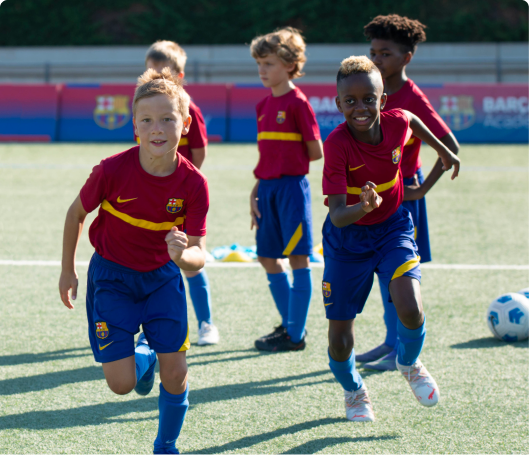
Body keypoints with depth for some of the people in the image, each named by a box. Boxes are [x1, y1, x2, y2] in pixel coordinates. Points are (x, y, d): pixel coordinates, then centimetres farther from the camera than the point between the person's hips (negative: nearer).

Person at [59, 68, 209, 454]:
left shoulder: (193, 183, -21)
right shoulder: (113, 170, -25)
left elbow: (198, 257, -21)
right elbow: (77, 213, -6)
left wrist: (183, 255, -46)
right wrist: (68, 271, 3)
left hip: (163, 275, 1)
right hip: (112, 276, -1)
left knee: (176, 373, -3)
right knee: (122, 383, -9)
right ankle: (144, 355, 29)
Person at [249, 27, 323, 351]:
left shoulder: (298, 103, -10)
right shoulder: (264, 105, 13)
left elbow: (316, 152, -8)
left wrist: (290, 162, 3)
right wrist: (256, 190, 11)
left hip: (292, 186, -8)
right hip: (268, 188, 8)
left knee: (298, 257, -4)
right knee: (268, 257, 11)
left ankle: (296, 334, -1)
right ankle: (290, 324, 23)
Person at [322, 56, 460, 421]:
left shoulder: (397, 123, -17)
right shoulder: (337, 144, -28)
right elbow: (337, 216, -33)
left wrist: (443, 151, 25)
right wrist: (363, 208, -54)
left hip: (393, 227, 2)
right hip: (348, 238, -2)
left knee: (411, 309, -22)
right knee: (340, 341, -2)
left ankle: (410, 364, 14)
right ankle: (354, 391, 34)